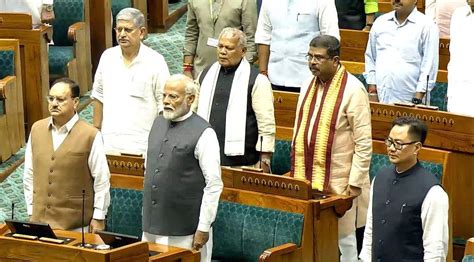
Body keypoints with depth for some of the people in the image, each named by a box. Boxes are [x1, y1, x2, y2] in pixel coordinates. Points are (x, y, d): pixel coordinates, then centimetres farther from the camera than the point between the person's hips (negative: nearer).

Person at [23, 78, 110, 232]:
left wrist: (99, 218, -4)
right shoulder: (37, 129, 4)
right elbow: (29, 174, 10)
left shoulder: (90, 135, -10)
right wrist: (31, 211, 9)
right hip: (40, 220, 4)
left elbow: (101, 180, -6)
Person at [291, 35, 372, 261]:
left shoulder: (353, 90, -12)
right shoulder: (308, 86, 9)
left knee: (343, 239, 4)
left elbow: (364, 143, -12)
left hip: (339, 183, -6)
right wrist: (297, 171, 14)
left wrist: (356, 183, -14)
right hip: (307, 179, 6)